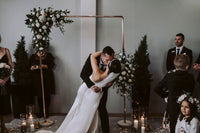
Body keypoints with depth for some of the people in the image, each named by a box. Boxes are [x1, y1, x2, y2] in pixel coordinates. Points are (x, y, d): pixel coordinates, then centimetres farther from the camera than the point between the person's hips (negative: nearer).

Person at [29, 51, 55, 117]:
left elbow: (52, 65, -3)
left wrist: (44, 66, -19)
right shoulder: (33, 56, 14)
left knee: (47, 95, -2)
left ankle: (46, 111, 9)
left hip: (47, 77, -1)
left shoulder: (48, 55, 7)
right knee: (39, 95, 0)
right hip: (37, 78, 2)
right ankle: (41, 111, 12)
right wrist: (32, 68, -10)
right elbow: (29, 66, 13)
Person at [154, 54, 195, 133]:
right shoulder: (190, 77, -11)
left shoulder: (169, 76, -10)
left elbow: (156, 89, -6)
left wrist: (165, 94, 8)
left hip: (172, 107, 1)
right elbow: (191, 91, 0)